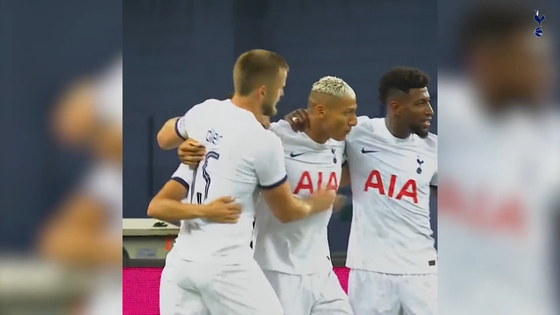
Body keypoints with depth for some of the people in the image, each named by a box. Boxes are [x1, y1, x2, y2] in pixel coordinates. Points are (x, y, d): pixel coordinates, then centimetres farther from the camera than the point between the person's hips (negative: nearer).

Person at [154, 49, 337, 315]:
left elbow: (164, 139, 28)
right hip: (225, 263, -6)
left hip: (181, 259, 6)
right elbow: (285, 212, 4)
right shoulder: (264, 142, -11)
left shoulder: (204, 112, 5)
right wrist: (315, 205, 23)